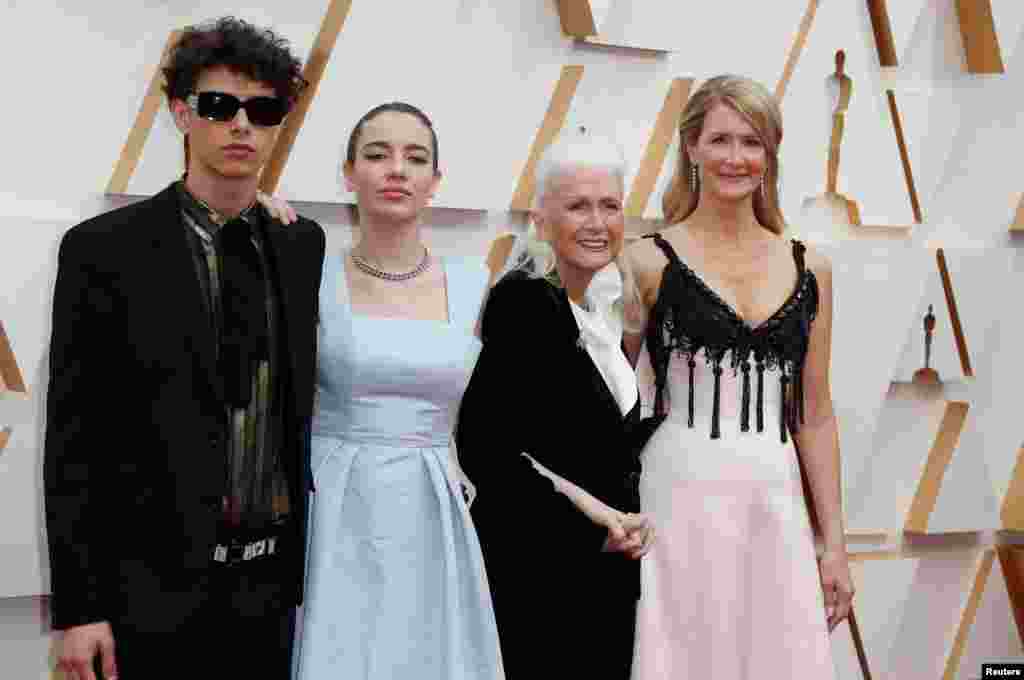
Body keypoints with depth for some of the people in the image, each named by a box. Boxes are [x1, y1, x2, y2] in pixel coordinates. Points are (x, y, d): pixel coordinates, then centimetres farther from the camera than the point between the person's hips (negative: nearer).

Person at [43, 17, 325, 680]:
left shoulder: (304, 247, 7)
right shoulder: (103, 248, -5)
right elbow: (73, 442, -6)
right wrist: (77, 609, -10)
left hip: (274, 583, 4)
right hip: (155, 591, -4)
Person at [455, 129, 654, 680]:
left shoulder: (603, 315, 11)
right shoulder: (521, 302, -13)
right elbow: (482, 447, -18)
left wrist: (626, 524, 0)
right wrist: (589, 525, -15)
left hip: (608, 571, 8)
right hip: (537, 575, -8)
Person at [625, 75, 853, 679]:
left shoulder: (808, 269, 9)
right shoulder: (650, 262, -2)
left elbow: (814, 417, 11)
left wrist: (835, 543, 9)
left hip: (777, 508, 3)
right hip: (680, 499, -3)